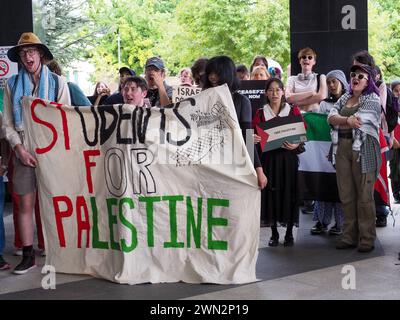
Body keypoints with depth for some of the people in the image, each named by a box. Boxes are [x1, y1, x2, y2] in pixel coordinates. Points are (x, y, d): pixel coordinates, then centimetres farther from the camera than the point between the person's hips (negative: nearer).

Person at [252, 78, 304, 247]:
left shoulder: (293, 111, 2)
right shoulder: (261, 113, 7)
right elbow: (254, 134, 6)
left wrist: (296, 145, -17)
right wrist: (253, 139, -16)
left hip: (288, 158, -1)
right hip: (268, 158, 1)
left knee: (289, 192, 1)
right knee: (270, 193, 2)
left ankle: (289, 233, 13)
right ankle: (274, 233, 14)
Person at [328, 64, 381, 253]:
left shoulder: (372, 99, 0)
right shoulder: (344, 98, 18)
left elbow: (358, 122, -13)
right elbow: (331, 117, 4)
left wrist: (338, 121, -1)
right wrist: (347, 120, -13)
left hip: (363, 150, -5)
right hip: (342, 148, 5)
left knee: (364, 195, -1)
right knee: (346, 195, 7)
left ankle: (367, 239, 6)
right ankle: (349, 236, 15)